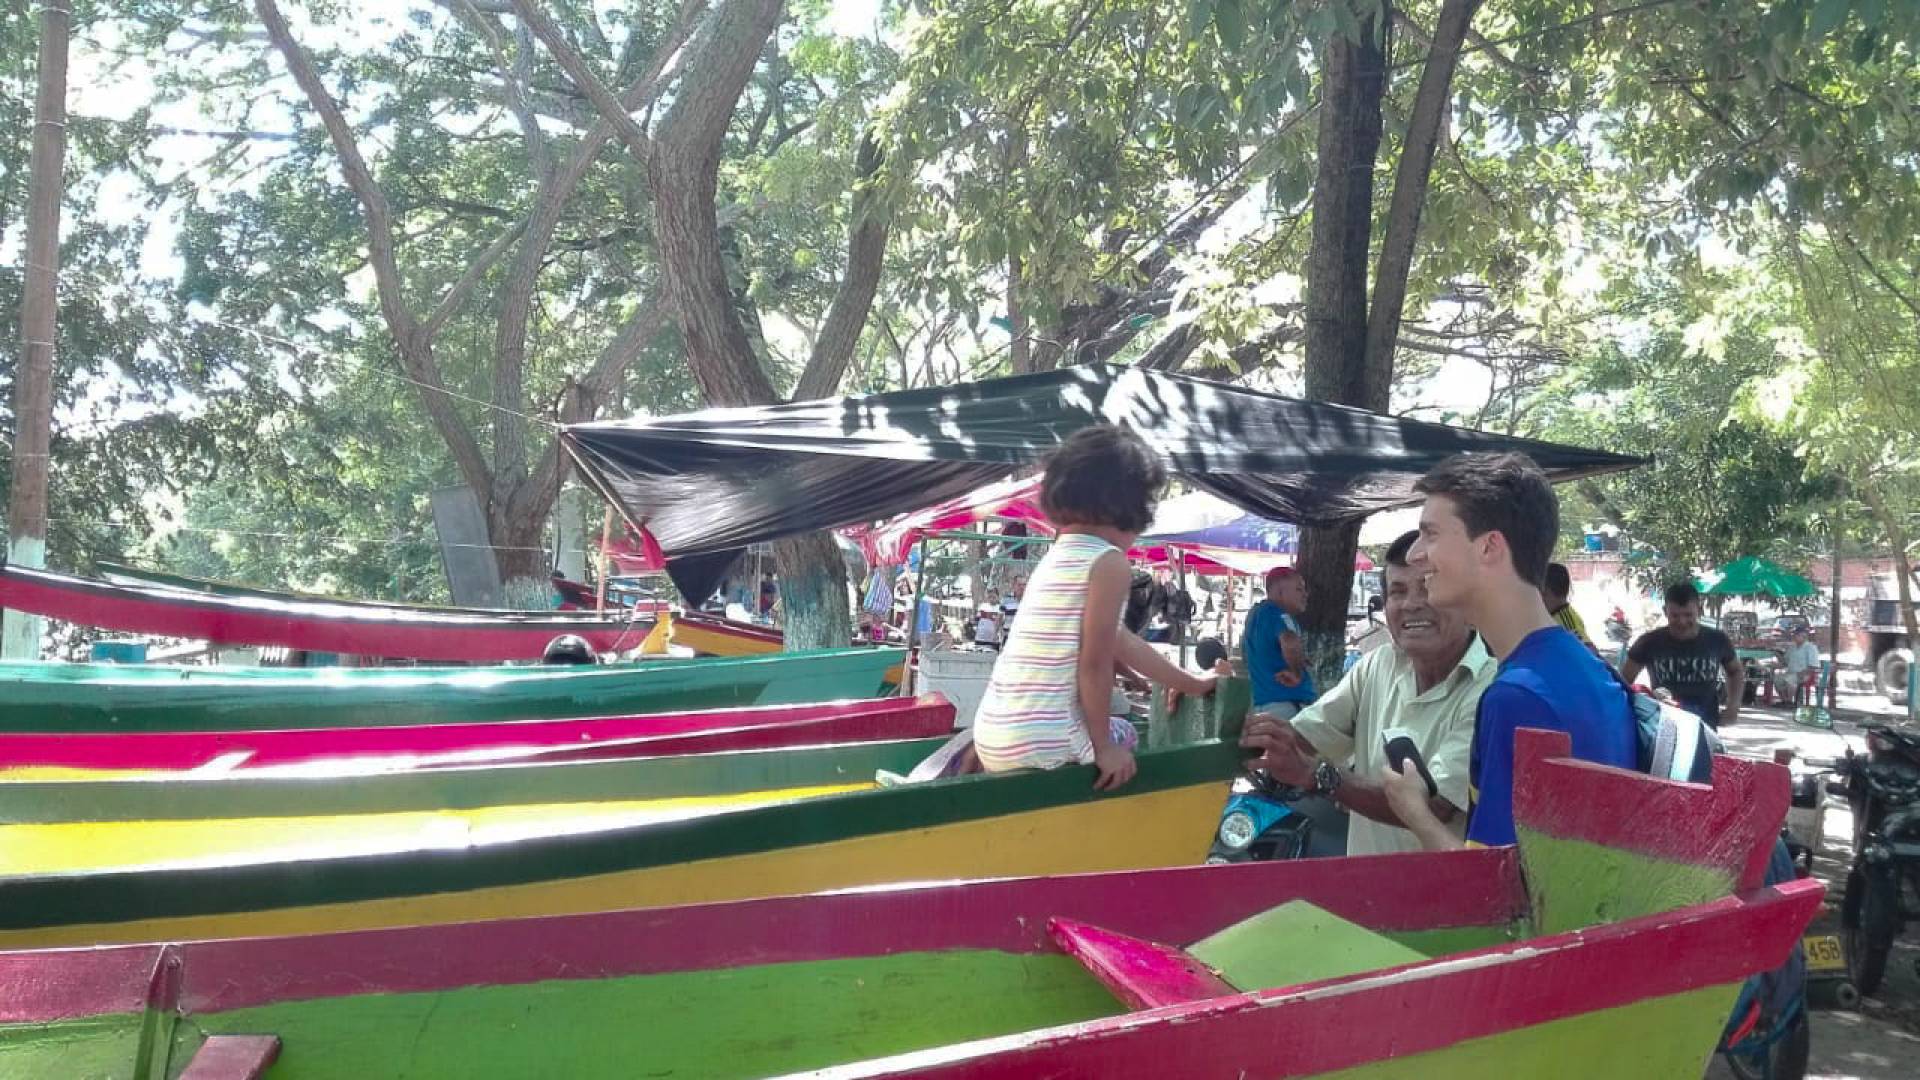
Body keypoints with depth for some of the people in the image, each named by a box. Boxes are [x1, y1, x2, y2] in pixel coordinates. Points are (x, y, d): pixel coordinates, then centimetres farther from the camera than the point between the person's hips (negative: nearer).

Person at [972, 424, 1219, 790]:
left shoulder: (1059, 556, 18)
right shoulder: (1108, 560, -9)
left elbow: (1120, 642, 27)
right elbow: (1095, 663, -13)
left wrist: (1192, 684, 36)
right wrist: (1104, 746, -2)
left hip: (993, 736, 7)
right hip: (1041, 744, -7)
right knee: (1124, 735, 24)